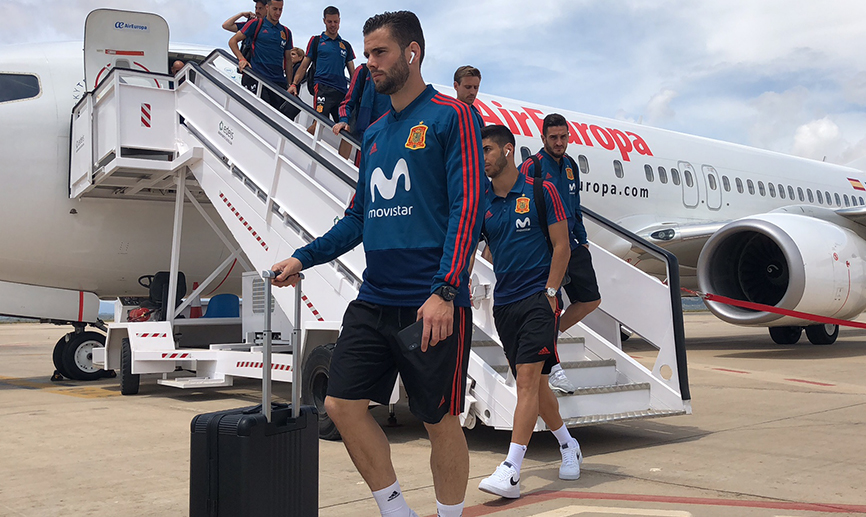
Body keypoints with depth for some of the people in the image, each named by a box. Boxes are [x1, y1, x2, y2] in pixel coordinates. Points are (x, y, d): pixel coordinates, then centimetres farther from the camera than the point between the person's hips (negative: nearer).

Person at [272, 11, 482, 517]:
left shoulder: (451, 116, -4)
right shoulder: (374, 133, 18)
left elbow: (467, 207, -13)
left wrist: (444, 291, -21)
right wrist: (303, 258, 12)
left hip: (432, 305, -7)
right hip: (374, 300, 7)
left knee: (441, 421, 3)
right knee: (343, 404, 4)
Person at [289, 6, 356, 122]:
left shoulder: (346, 45, 21)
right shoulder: (316, 41, 12)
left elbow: (353, 72, 21)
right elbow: (304, 67, 10)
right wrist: (294, 84, -4)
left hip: (342, 90, 4)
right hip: (322, 87, -4)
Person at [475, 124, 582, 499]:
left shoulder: (541, 191, -3)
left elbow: (562, 246, -2)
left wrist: (549, 292, -9)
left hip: (538, 299, -5)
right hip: (503, 302, 5)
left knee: (528, 377, -13)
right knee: (533, 382, 12)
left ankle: (511, 471, -15)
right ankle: (567, 445, 33)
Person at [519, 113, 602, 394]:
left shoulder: (570, 166, 14)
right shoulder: (532, 167, -9)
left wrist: (582, 239, 18)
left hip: (571, 245, 8)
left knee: (591, 300, 11)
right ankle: (551, 363, 9)